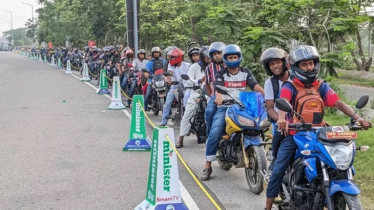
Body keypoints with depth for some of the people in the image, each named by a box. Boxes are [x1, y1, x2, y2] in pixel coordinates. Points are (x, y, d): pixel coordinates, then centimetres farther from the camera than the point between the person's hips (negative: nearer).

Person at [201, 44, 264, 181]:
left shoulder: (246, 72, 11)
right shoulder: (221, 74, 4)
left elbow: (254, 85, -5)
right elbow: (218, 89, -14)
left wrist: (266, 94, -24)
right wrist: (218, 98, -38)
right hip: (225, 107, -2)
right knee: (215, 133, -20)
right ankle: (207, 166, -13)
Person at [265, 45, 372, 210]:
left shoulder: (322, 86, 10)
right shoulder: (289, 87, -2)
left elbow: (338, 103, -2)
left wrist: (356, 117, -17)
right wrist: (281, 118, -44)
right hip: (293, 135, -3)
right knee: (278, 170, -10)